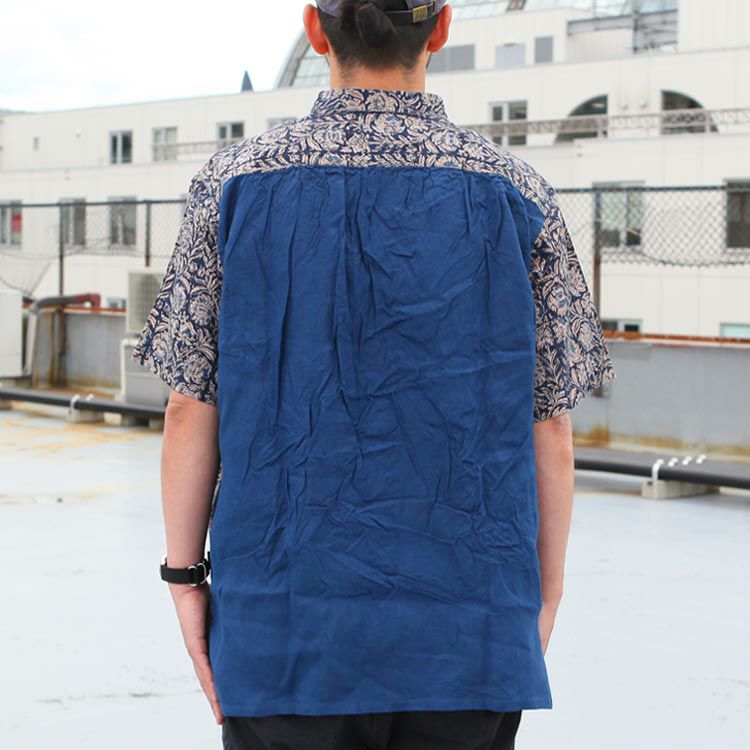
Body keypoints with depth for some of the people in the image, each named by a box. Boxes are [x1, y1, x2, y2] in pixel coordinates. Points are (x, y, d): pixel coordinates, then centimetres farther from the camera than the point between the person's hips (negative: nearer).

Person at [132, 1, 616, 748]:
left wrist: (185, 573, 9)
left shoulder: (234, 182, -3)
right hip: (469, 632, 1)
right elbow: (549, 432, 0)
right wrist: (545, 591, 11)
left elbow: (191, 413, -2)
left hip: (283, 633, 0)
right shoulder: (518, 195, -2)